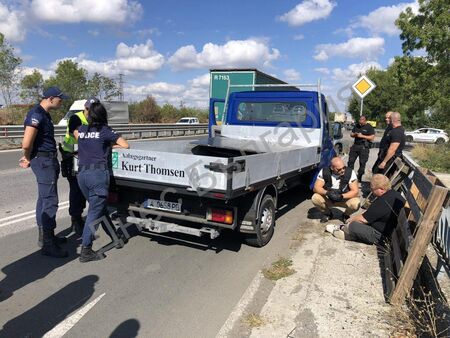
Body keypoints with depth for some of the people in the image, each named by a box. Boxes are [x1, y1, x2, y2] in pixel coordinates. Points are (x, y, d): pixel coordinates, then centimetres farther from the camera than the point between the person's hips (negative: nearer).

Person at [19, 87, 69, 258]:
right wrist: (29, 158, -5)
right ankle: (48, 244, -4)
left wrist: (29, 157, 15)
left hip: (48, 160, 10)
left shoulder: (44, 114, 14)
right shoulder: (36, 115, -17)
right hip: (43, 161, -10)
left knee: (44, 199, 15)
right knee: (50, 201, -9)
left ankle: (45, 236, 25)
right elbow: (26, 144, -23)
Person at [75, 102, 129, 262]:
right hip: (98, 173, -6)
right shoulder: (105, 131, 1)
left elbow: (75, 134, 39)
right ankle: (86, 251, -5)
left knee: (99, 208, 17)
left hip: (81, 174, 6)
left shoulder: (81, 129, 15)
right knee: (95, 212, -4)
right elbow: (126, 145, 1)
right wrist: (110, 145, 15)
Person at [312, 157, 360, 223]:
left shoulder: (350, 172, -20)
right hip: (328, 199, 1)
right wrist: (327, 192, -37)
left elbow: (355, 191, -20)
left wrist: (341, 196, -36)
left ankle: (346, 215, 6)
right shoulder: (324, 172, -17)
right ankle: (327, 213, 6)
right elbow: (316, 188, -17)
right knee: (315, 198, -27)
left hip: (345, 198, -1)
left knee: (356, 203, -31)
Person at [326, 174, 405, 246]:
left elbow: (363, 219, -17)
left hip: (383, 238, -10)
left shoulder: (382, 202, -28)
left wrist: (351, 219, 2)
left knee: (352, 225, -9)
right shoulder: (396, 194, 2)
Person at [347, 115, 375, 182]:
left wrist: (362, 136, -17)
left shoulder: (369, 127, -3)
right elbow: (351, 134, 18)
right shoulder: (356, 126, 13)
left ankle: (359, 178, 5)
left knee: (362, 163, -2)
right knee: (350, 161, 5)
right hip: (355, 145, 5)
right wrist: (354, 134, -6)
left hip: (364, 147, -5)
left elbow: (372, 137, -9)